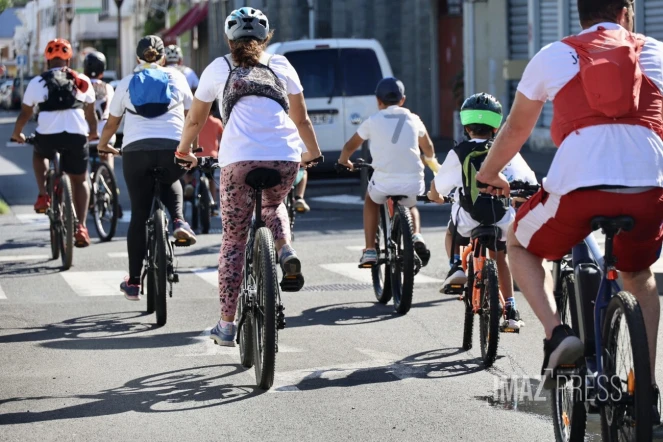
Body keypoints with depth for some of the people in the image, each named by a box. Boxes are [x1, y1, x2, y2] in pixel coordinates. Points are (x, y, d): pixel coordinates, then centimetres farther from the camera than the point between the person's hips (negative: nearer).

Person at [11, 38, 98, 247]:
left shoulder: (37, 82, 11)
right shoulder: (82, 81, 15)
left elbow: (25, 114, 16)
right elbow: (90, 113, 22)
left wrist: (16, 134, 35)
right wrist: (93, 133, 41)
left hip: (47, 135, 0)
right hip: (76, 135, 1)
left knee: (39, 154, 35)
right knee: (79, 180, 17)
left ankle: (43, 195, 16)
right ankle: (81, 227, 4)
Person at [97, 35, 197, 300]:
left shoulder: (126, 83, 16)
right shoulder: (176, 79, 16)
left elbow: (111, 124, 21)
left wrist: (103, 144, 40)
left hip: (136, 150, 0)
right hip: (173, 148, 0)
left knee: (139, 216, 6)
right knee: (170, 182, 34)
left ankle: (133, 282, 6)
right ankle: (178, 221, 5)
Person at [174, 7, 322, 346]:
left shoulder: (219, 68, 20)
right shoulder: (280, 65, 23)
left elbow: (195, 119, 28)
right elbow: (301, 119, 29)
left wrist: (184, 150, 47)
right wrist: (313, 153, 45)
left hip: (239, 158, -2)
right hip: (285, 156, 2)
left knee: (233, 242, 9)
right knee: (273, 206, 35)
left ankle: (226, 326, 8)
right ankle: (286, 251, 5)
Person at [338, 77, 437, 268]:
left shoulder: (373, 121, 4)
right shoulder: (413, 119, 11)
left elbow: (350, 146, 15)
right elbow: (428, 149, 27)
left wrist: (343, 161, 37)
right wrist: (431, 159, 51)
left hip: (384, 183, -2)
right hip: (413, 184, 2)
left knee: (371, 201, 32)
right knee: (410, 206, 35)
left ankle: (369, 251, 22)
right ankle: (417, 236, 5)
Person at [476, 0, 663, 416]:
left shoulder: (554, 55, 19)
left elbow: (516, 130, 30)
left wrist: (487, 175, 48)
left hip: (579, 187, -2)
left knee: (519, 244, 28)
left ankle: (557, 332, 5)